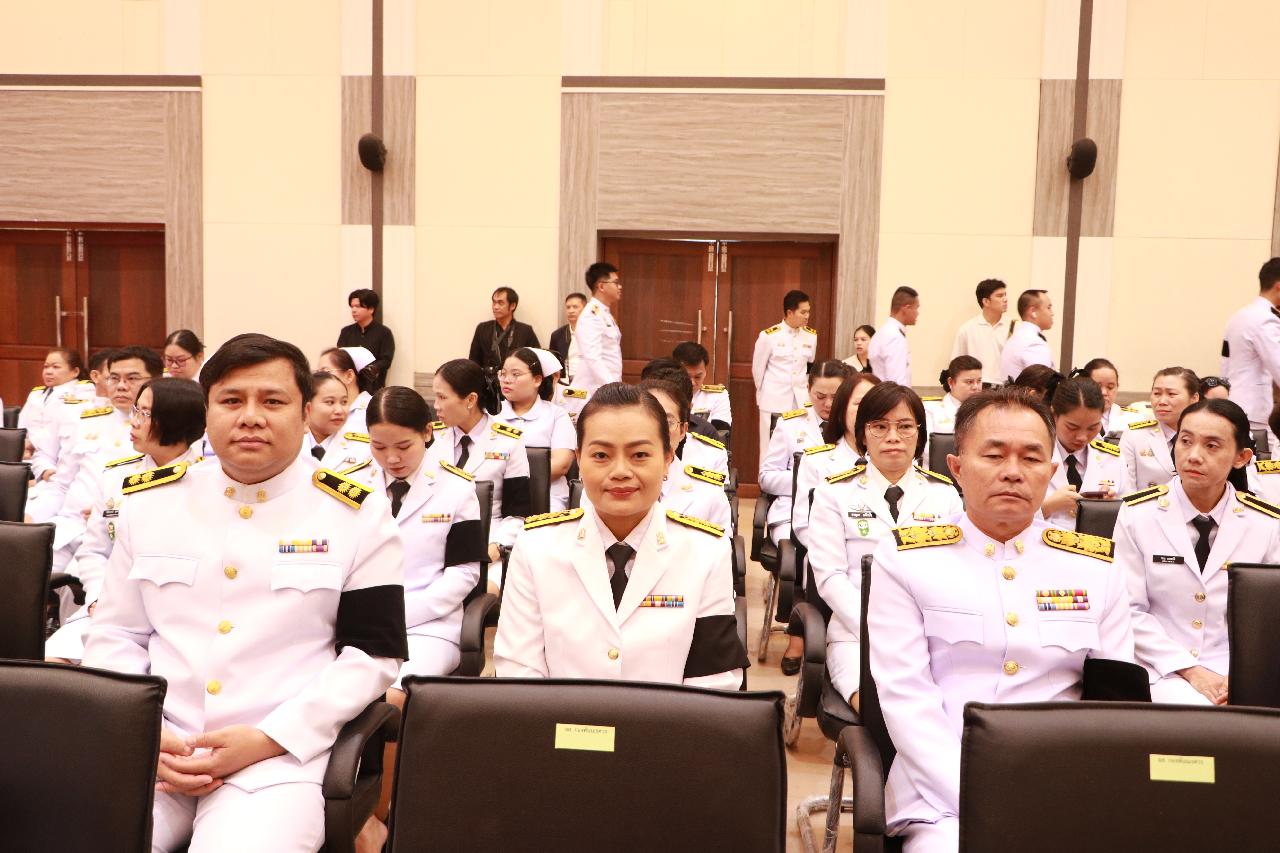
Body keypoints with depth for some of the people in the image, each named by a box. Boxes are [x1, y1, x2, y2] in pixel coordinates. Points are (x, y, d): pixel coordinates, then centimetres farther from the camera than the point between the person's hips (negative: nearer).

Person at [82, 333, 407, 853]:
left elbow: (373, 652, -2)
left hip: (277, 758, -3)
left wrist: (268, 739, -11)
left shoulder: (358, 514, -2)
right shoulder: (149, 501, 9)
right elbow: (115, 635, 13)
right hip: (150, 748, 3)